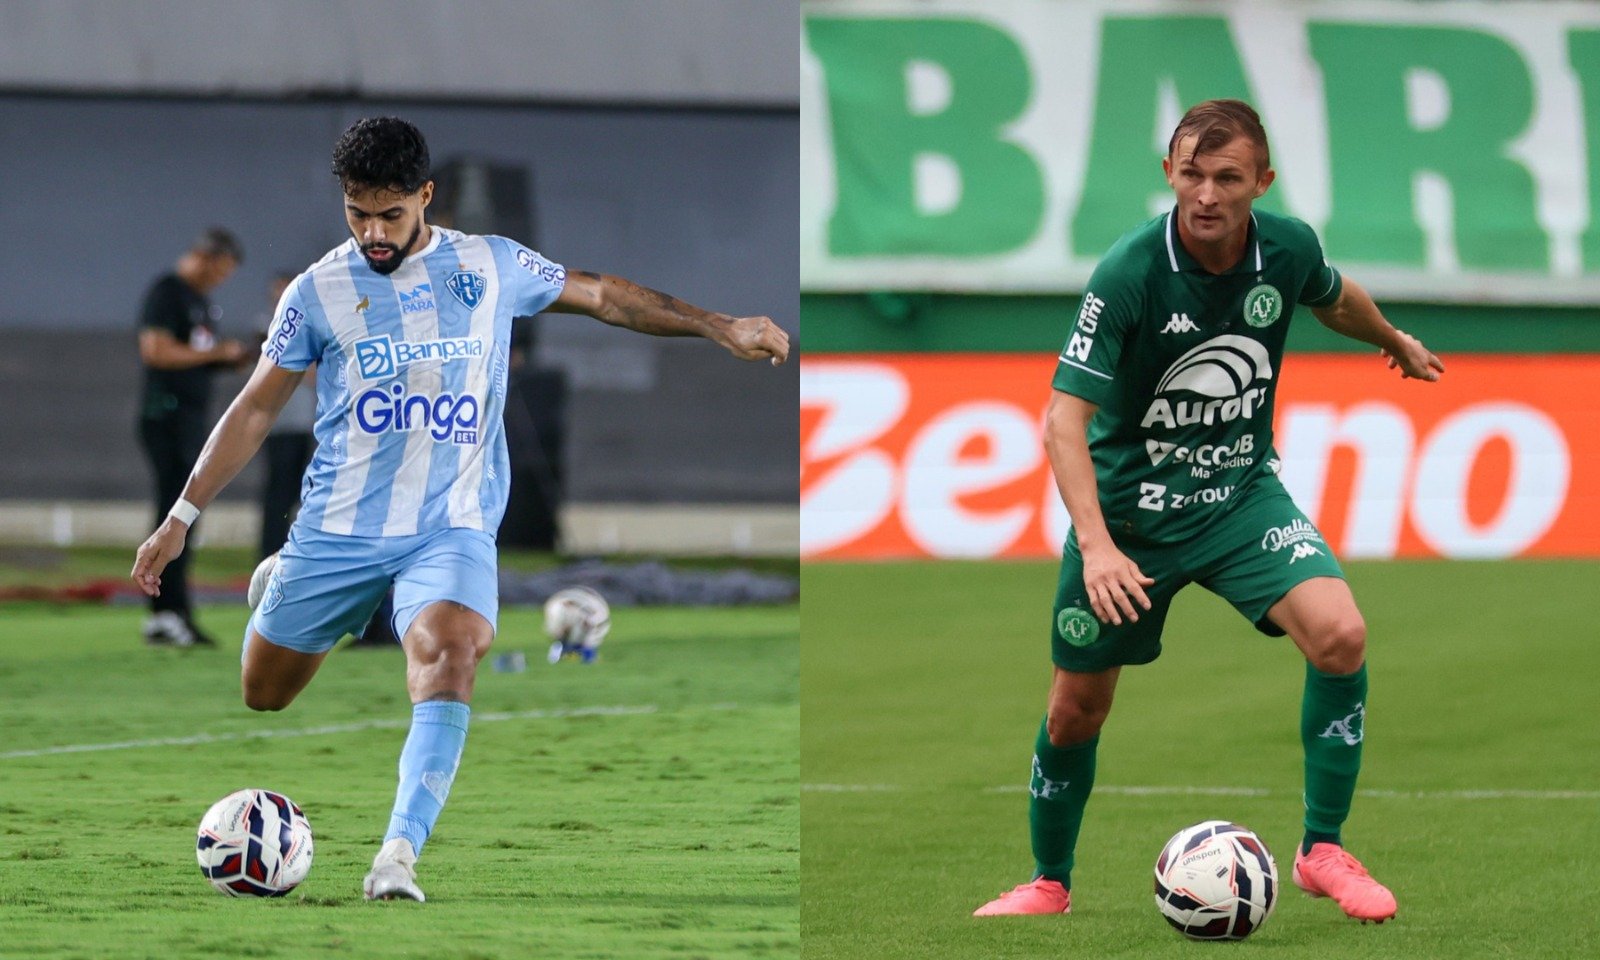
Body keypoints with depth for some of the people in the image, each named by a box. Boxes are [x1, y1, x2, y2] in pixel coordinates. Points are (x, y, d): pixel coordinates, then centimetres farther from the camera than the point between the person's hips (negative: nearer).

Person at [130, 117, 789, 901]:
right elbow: (256, 408, 8)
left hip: (451, 528, -1)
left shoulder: (491, 266, 4)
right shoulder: (319, 291, 1)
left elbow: (600, 295, 17)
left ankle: (399, 854, -41)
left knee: (450, 654, -30)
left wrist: (719, 327, 12)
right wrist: (181, 519, 6)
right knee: (260, 696, 9)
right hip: (336, 530, 1)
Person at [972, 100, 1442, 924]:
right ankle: (1049, 884, 33)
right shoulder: (1128, 272, -23)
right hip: (1127, 507, -2)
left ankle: (1323, 852, -7)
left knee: (1339, 634, -22)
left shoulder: (1288, 250, -11)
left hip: (1240, 494, 2)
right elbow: (1064, 417, -24)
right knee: (1077, 708, 7)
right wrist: (1096, 545, -36)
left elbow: (1335, 300, 16)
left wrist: (1396, 343, 35)